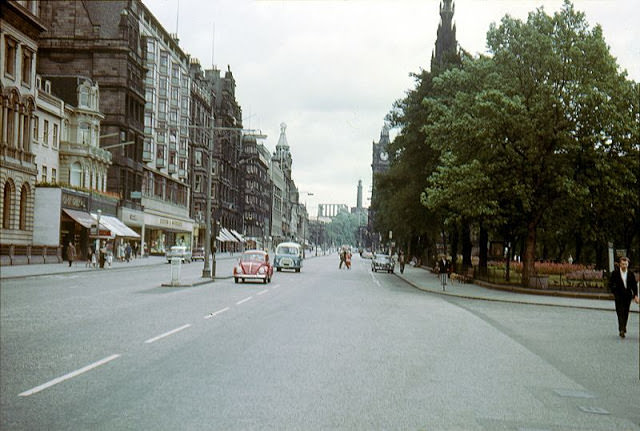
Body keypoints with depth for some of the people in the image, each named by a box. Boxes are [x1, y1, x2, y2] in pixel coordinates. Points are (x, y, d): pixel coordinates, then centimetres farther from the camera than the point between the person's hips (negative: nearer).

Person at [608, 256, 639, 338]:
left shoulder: (631, 274, 3)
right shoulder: (615, 273, -4)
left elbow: (634, 285, 7)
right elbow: (610, 284, 3)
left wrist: (635, 295, 0)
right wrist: (614, 292, -5)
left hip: (628, 296, 3)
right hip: (618, 296, -3)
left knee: (626, 313, 9)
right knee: (620, 313, -11)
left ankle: (623, 327, 25)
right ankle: (622, 330, -16)